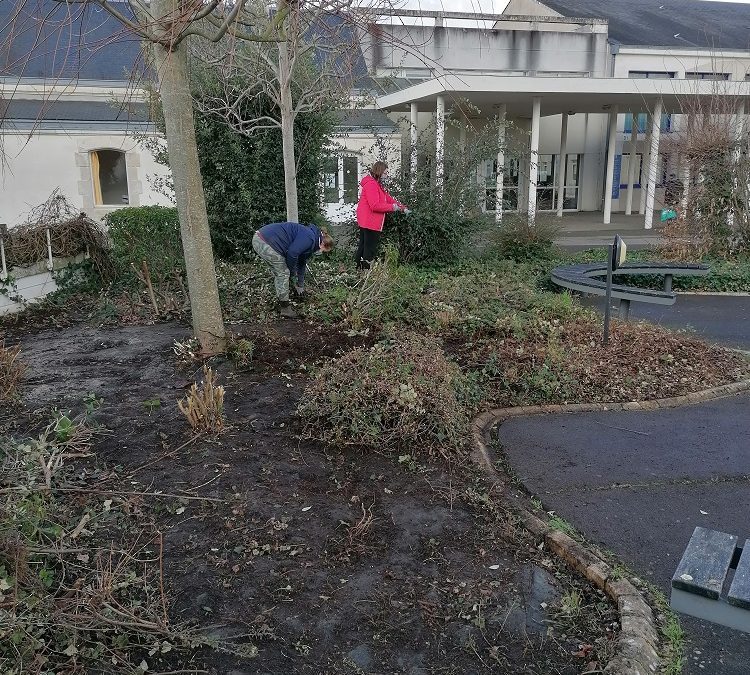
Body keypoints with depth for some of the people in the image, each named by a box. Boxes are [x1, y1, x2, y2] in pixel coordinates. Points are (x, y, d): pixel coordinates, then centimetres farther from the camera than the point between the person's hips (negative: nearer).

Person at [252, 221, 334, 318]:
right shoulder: (309, 238, -12)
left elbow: (302, 264, 33)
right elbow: (292, 253, -21)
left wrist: (300, 286, 41)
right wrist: (293, 272, -2)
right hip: (265, 242, -11)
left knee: (278, 273, 20)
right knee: (283, 273, -1)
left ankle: (282, 303, 31)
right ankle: (285, 308, 8)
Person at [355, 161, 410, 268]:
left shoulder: (377, 184, 17)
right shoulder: (371, 184, -17)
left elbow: (388, 198, 18)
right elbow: (375, 206, -24)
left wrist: (402, 208, 10)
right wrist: (392, 207, -15)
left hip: (366, 222, 11)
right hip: (370, 223, -11)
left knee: (363, 246, 17)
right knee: (370, 249, -8)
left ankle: (359, 268, 25)